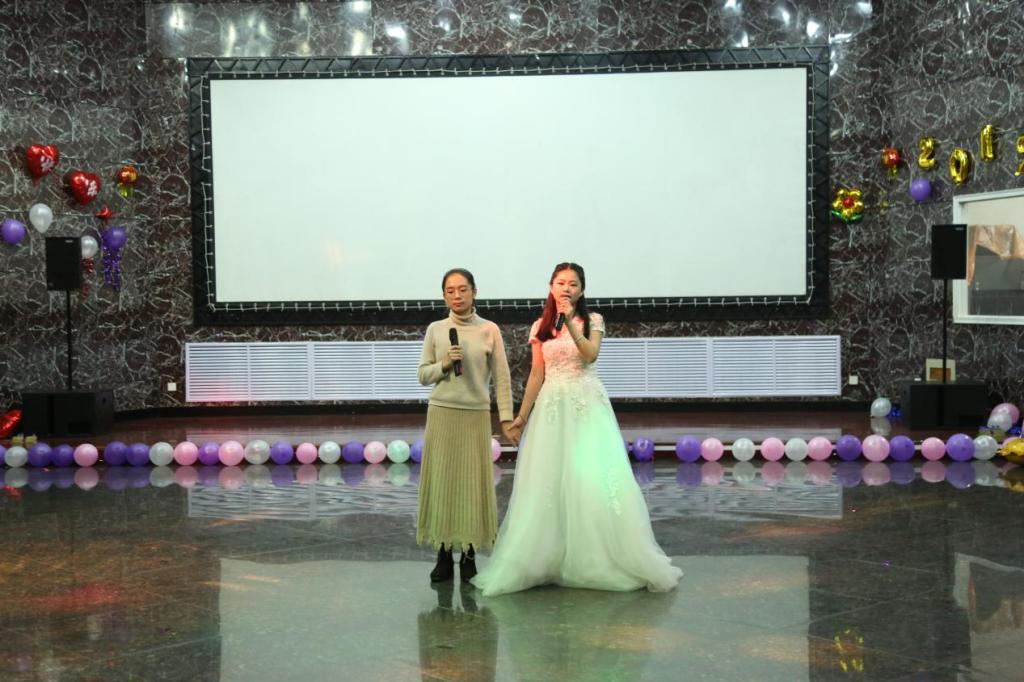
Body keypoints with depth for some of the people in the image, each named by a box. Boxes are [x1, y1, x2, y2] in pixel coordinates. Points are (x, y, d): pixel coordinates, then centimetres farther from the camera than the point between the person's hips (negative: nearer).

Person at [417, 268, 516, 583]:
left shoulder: (489, 330, 0)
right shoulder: (435, 329, 4)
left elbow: (501, 376, 1)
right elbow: (423, 374, 7)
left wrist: (506, 416, -3)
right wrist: (444, 365, -11)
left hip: (476, 415, -1)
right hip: (442, 414, 1)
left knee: (474, 483, 1)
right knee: (441, 481, 2)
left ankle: (469, 555, 10)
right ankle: (444, 554, 10)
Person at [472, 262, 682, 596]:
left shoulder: (593, 320, 4)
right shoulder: (540, 327, 9)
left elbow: (590, 355, -13)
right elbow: (537, 375, 9)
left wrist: (570, 322, -20)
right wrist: (521, 416, 5)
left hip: (587, 406, -2)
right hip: (552, 407, 2)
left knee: (595, 479, -10)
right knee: (548, 481, -1)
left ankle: (601, 559, 0)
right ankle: (550, 560, 9)